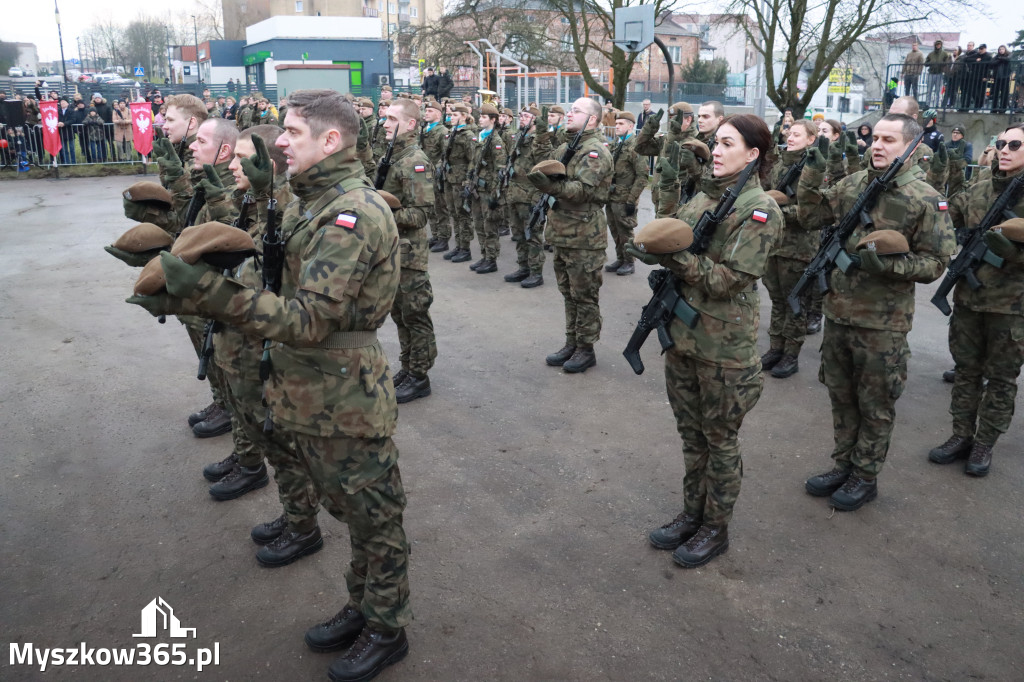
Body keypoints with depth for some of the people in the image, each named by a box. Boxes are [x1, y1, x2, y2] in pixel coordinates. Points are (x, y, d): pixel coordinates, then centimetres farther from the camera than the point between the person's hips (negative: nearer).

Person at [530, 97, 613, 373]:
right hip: (562, 233, 9)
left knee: (584, 296, 1)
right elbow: (550, 176, 19)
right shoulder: (566, 147, 15)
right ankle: (572, 343, 27)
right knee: (569, 293, 16)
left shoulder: (595, 151, -13)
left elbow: (584, 190, -24)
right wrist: (542, 178, -2)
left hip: (584, 236, -9)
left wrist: (551, 185, -35)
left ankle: (586, 349, 12)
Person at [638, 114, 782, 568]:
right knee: (691, 433, 18)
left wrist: (677, 256, -26)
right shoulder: (702, 197, 10)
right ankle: (692, 514, 35)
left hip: (724, 345, -7)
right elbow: (675, 251, 13)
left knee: (720, 440, 8)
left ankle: (716, 529, 25)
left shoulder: (759, 210, -13)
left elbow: (729, 279, -20)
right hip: (682, 333, 7)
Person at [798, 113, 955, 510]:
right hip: (838, 312, 5)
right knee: (841, 396, 18)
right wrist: (814, 169, -4)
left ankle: (865, 477, 25)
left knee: (875, 406, 9)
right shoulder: (852, 184, 5)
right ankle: (842, 465, 34)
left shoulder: (926, 200, -10)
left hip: (883, 324, -5)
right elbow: (811, 216, 4)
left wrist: (889, 264, -25)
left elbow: (935, 262, -9)